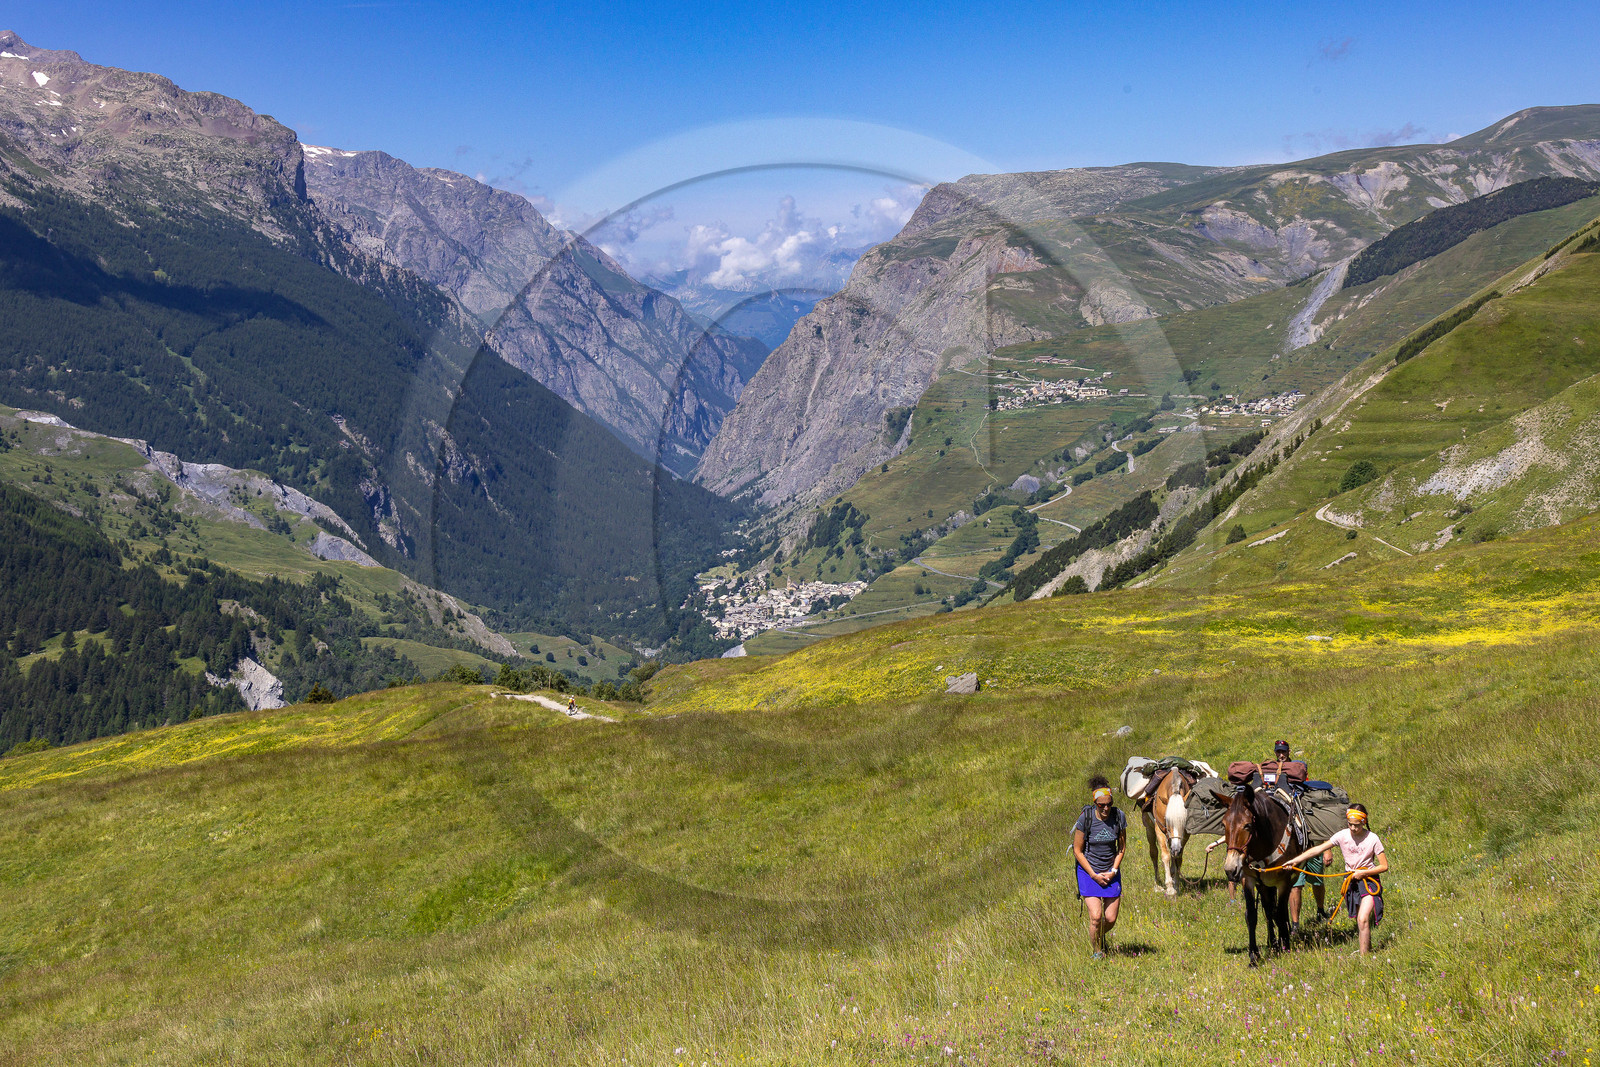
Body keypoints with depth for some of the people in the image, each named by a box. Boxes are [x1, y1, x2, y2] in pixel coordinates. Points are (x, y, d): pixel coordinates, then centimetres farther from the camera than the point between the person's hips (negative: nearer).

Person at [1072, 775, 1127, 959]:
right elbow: (1077, 850, -8)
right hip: (1088, 871, -3)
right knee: (1095, 917, -13)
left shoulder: (1119, 817, -9)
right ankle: (1097, 952, 11)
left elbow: (1122, 847, 5)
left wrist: (1113, 871, -5)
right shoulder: (1085, 818, -16)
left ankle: (1100, 936, 37)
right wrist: (1094, 875, -11)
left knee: (1111, 919, 2)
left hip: (1111, 873, 3)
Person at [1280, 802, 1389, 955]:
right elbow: (1318, 849, -5)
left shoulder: (1372, 839, -12)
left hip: (1369, 879, -4)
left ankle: (1364, 956, -13)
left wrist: (1363, 873, -16)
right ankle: (1368, 947, 33)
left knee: (1362, 919, -18)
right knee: (1358, 921, 12)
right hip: (1351, 881, 4)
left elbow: (1384, 866, -7)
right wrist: (1295, 860, -11)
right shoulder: (1342, 836, -5)